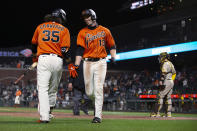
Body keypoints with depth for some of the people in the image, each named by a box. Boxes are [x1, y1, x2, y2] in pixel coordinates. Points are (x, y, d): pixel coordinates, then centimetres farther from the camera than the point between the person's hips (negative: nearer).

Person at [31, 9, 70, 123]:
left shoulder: (41, 27, 15)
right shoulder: (64, 29, 9)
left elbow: (34, 45, 24)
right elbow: (65, 49, -2)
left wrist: (35, 58, 41)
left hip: (43, 59, -1)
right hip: (58, 60, 1)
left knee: (43, 89, -6)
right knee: (53, 89, 15)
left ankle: (44, 117, -17)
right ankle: (48, 112, 23)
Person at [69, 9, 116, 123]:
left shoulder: (105, 31, 8)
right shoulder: (82, 33, 9)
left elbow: (112, 46, 14)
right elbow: (80, 50, 1)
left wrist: (113, 57, -4)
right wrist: (76, 65, -8)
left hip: (100, 63, -2)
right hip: (87, 63, 2)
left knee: (98, 89, -11)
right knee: (89, 91, 2)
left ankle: (98, 116, -9)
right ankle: (97, 103, 33)